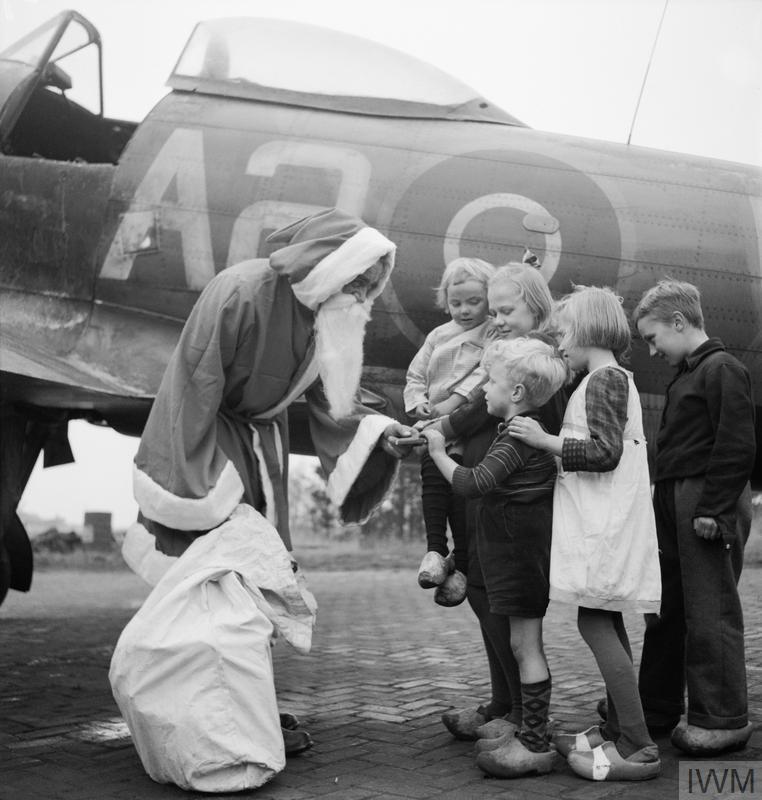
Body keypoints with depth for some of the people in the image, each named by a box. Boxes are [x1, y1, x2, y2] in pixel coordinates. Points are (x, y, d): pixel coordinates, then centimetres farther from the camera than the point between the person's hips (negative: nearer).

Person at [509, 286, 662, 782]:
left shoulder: (603, 379, -11)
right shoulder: (616, 378, 19)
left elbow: (606, 451, -21)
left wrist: (546, 440, -15)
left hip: (604, 523, -10)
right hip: (601, 521, 10)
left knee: (595, 623, -11)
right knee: (606, 622, 13)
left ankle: (639, 749, -10)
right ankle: (619, 731, 21)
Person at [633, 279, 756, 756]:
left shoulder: (722, 369, -11)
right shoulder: (688, 375, 18)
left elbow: (737, 447, -18)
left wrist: (711, 510, -20)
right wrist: (666, 500, 14)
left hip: (707, 507, -10)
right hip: (675, 505, 10)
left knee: (710, 615, -4)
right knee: (669, 610, 15)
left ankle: (724, 719, 6)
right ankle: (658, 707, 25)